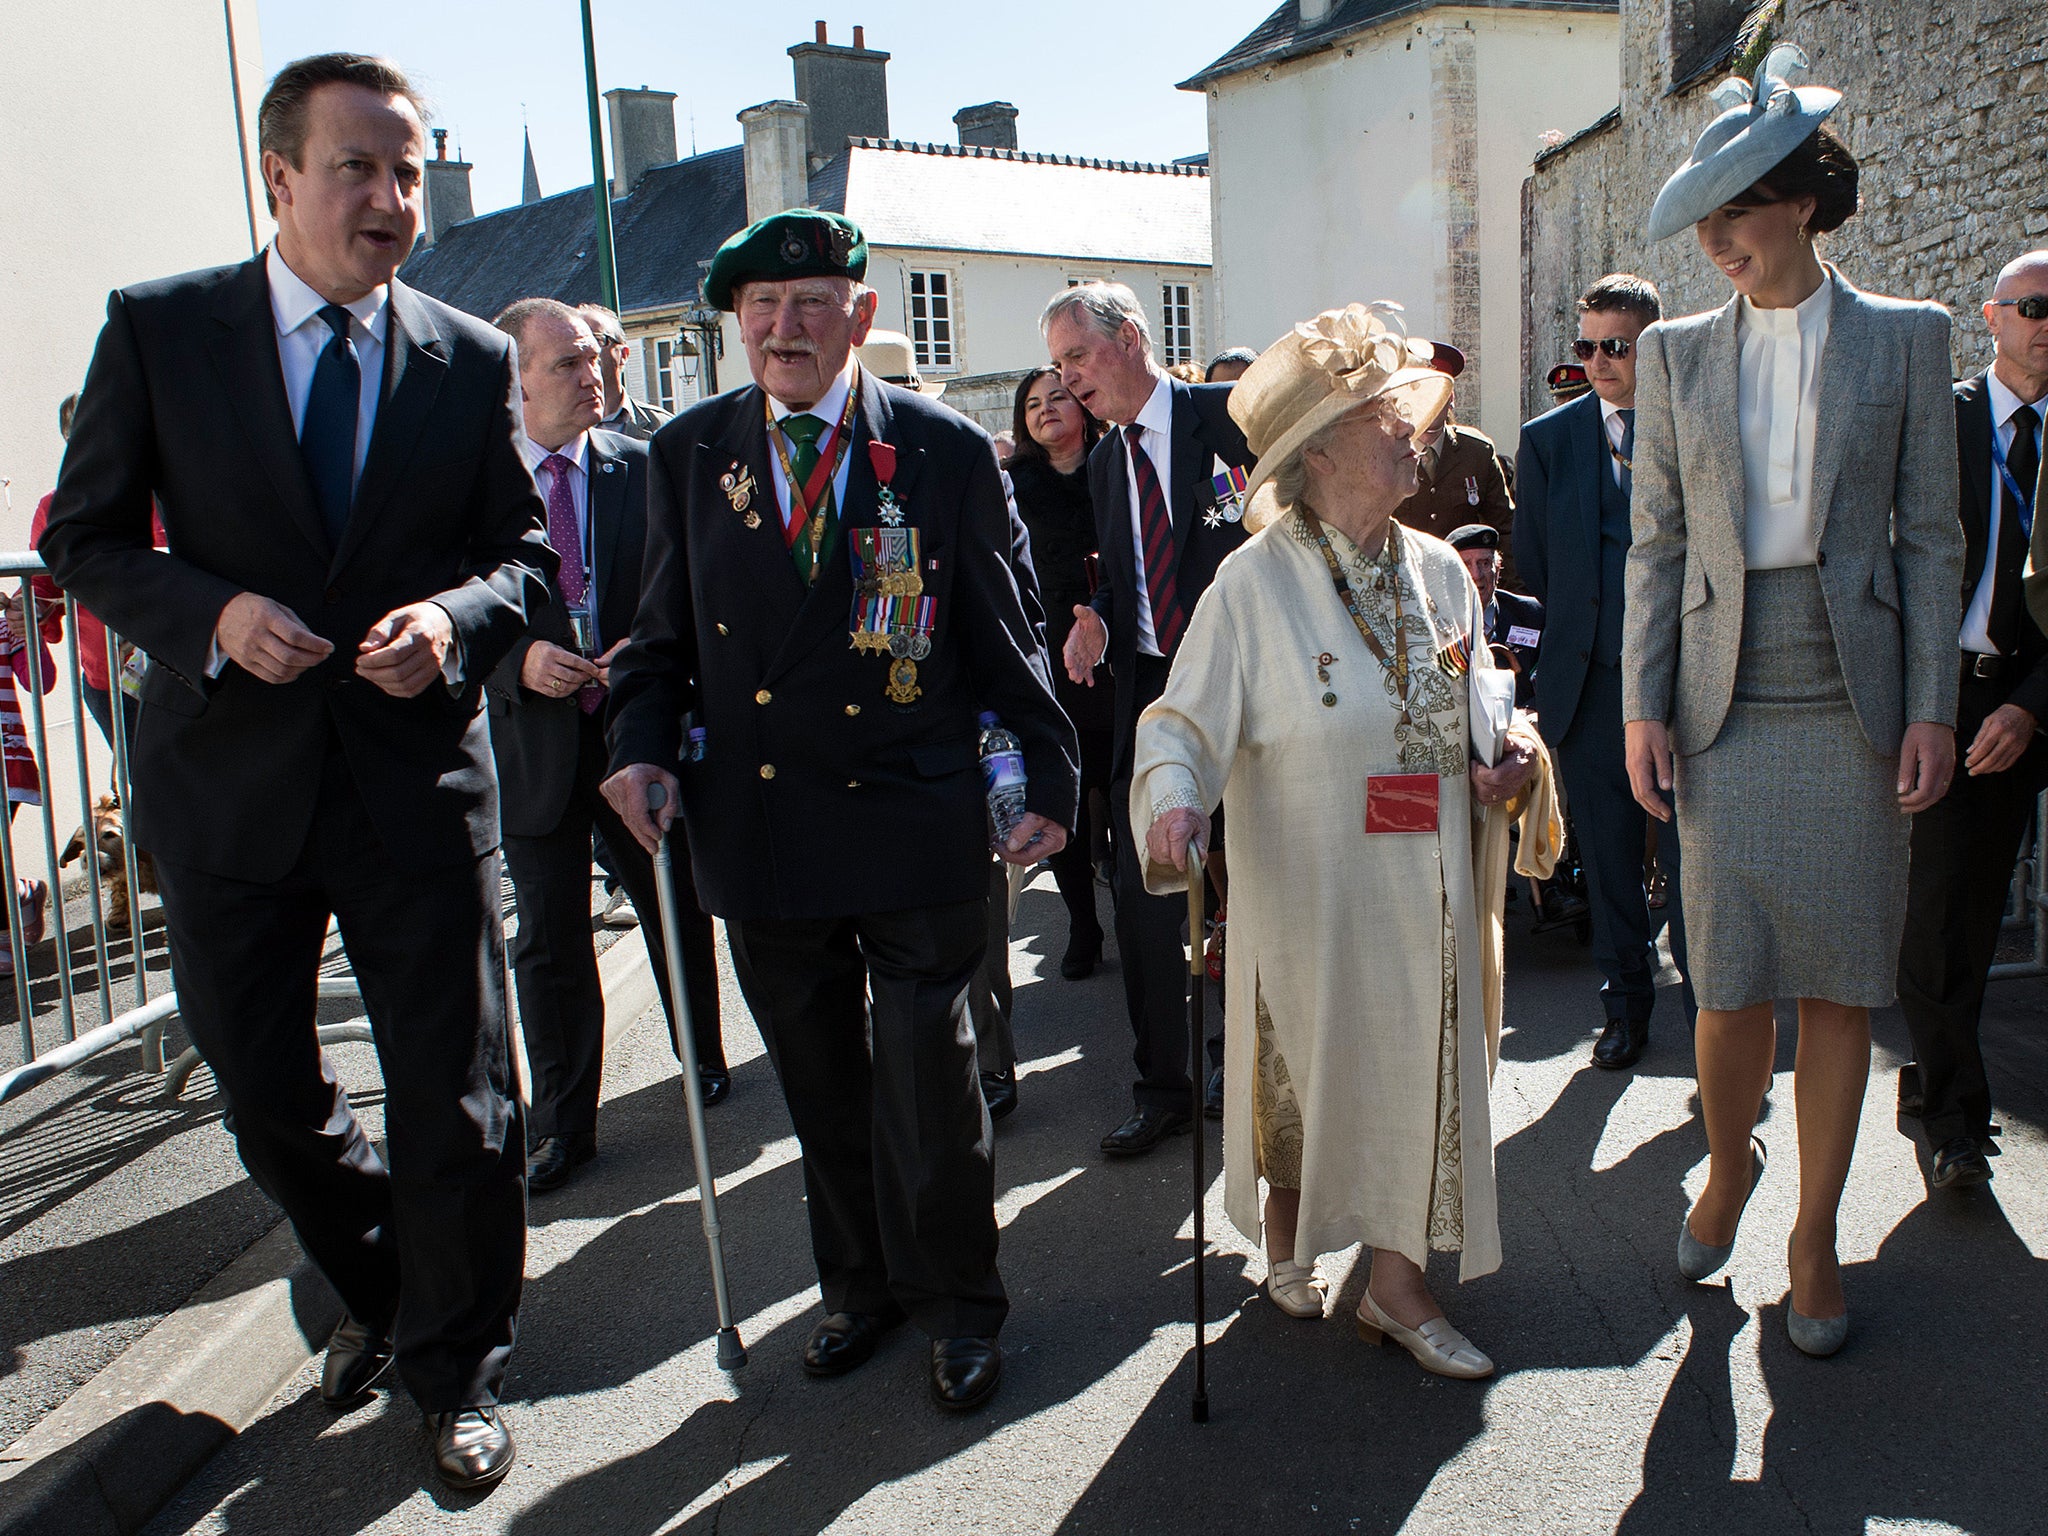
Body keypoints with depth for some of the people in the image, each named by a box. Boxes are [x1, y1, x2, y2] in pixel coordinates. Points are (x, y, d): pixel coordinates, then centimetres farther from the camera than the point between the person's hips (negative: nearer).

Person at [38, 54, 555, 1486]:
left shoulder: (475, 359, 3)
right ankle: (378, 1287, 45)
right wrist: (210, 613, -15)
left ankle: (456, 1369, 29)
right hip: (231, 775, 1)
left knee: (459, 1108, 4)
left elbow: (527, 551, 6)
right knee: (264, 1092, 15)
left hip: (419, 775, 0)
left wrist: (456, 617, -15)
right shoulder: (159, 328, 0)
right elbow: (86, 536, 4)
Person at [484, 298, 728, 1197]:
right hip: (533, 739, 0)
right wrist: (520, 660, -18)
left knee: (677, 911, 16)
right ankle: (560, 1126, 20)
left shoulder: (644, 469, 0)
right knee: (548, 942, 7)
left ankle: (705, 1059, 39)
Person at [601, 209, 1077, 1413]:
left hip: (914, 826, -3)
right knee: (821, 1085, 16)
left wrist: (1049, 777, -1)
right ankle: (865, 1286, 37)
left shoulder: (947, 452, -3)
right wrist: (642, 744, -4)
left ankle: (959, 1305, 27)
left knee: (931, 1080, 4)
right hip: (760, 826, 3)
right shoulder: (689, 455, 5)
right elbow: (667, 633, 11)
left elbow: (1004, 630, 1)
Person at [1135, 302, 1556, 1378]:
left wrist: (1511, 750, -5)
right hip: (1307, 883, -4)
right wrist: (1174, 806, -33)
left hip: (1424, 884, 5)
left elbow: (1477, 711, 16)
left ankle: (1397, 1281, 25)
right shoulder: (1256, 582, -11)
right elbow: (1185, 722, -14)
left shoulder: (1438, 571, 5)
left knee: (1421, 1064, 8)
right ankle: (1287, 1235, 38)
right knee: (1306, 1063, 10)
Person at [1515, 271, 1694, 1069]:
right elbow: (1532, 566, 9)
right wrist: (1552, 663, 7)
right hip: (1591, 683, 2)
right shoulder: (1547, 439, 6)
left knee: (1691, 857, 0)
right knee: (1607, 860, 11)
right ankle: (1625, 1004, 26)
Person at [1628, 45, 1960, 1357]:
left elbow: (1932, 536, 4)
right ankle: (1729, 1166, 29)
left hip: (1854, 706, 0)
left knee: (1842, 984, 5)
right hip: (1726, 706, 0)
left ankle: (1815, 1237, 21)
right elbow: (1657, 545, 6)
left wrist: (1932, 708, -3)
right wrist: (1645, 706, -1)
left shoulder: (1905, 339, 5)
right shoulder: (1678, 355, 8)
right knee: (1732, 983, 0)